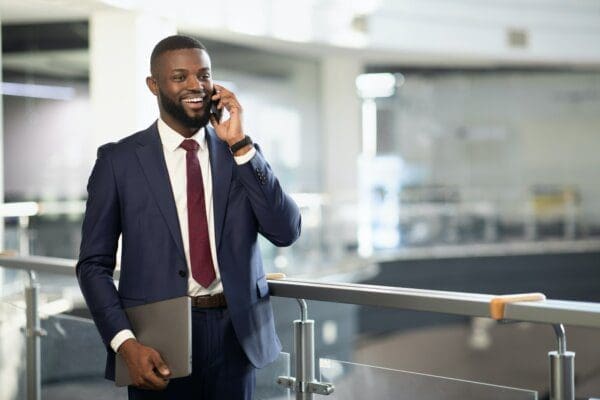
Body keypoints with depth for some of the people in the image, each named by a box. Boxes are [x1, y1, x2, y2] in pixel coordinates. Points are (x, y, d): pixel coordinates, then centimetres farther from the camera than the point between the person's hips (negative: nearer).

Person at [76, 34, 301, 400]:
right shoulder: (119, 160, -2)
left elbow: (286, 232, -6)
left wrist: (240, 144, -12)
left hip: (235, 333, 3)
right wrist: (125, 343, -15)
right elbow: (94, 264, -2)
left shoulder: (243, 153, 5)